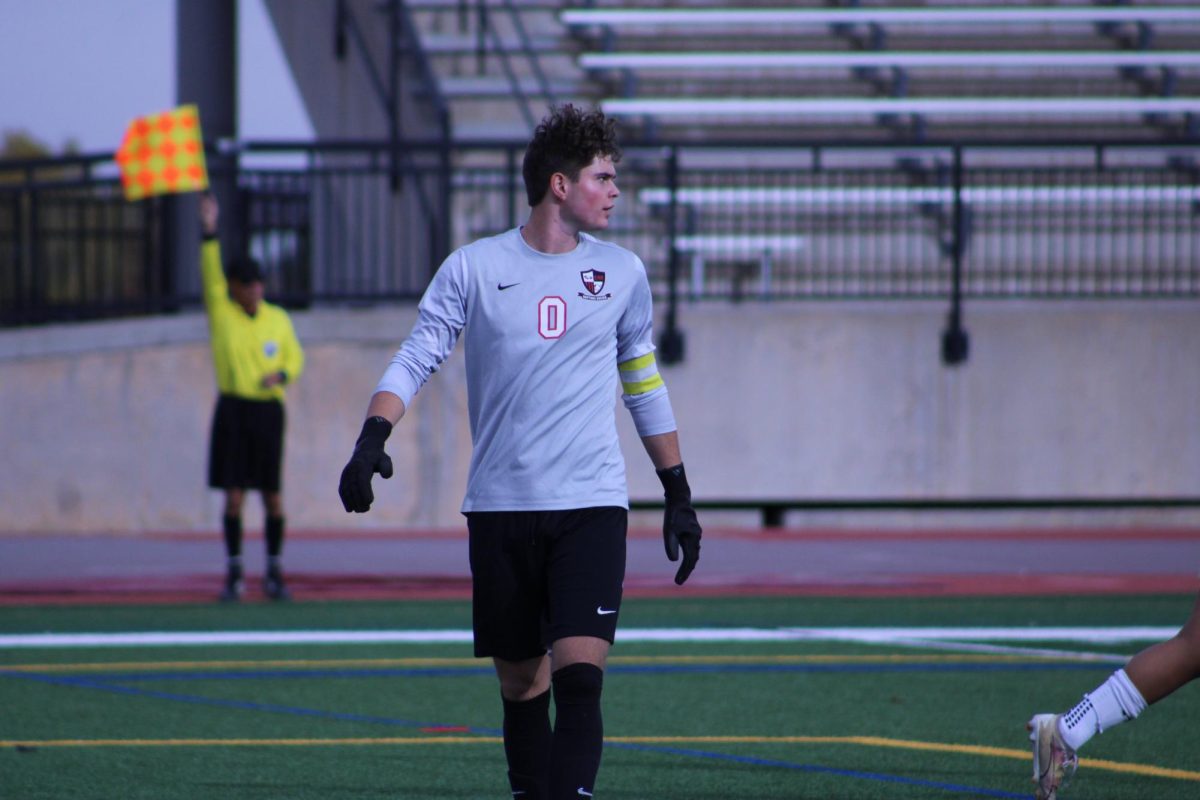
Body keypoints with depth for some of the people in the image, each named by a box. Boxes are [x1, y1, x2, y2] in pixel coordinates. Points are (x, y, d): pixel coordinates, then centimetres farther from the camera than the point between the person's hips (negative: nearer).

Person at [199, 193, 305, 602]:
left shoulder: (279, 319, 8)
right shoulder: (222, 314, 2)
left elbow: (295, 358, 14)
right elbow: (211, 275, -10)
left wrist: (281, 374, -9)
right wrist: (209, 233, -23)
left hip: (269, 409, 1)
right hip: (233, 409, -1)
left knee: (273, 497, 0)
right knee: (234, 495, -4)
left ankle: (274, 572, 11)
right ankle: (234, 574, 3)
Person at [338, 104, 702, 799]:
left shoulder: (622, 273, 9)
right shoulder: (473, 268, 2)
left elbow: (645, 387, 19)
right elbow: (415, 360, -1)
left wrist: (679, 495, 20)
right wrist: (372, 440, -18)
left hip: (592, 505, 0)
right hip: (500, 507, 0)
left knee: (580, 673, -15)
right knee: (520, 683, 7)